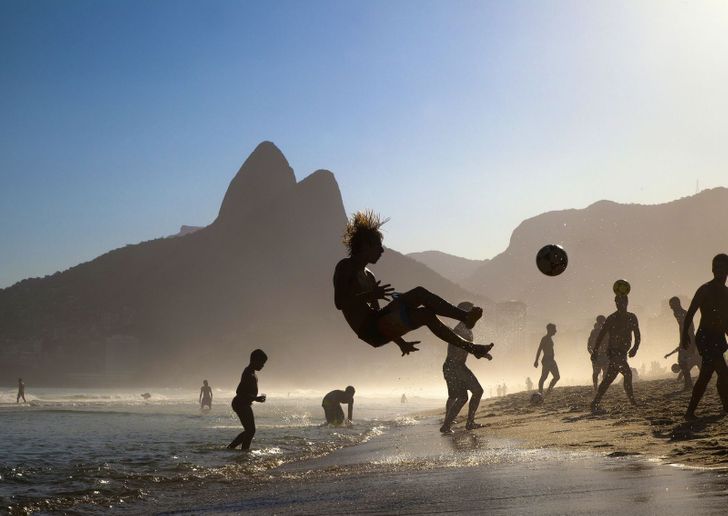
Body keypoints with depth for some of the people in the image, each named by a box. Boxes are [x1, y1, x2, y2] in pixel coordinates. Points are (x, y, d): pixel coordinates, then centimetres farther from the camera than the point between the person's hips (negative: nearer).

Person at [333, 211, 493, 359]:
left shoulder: (369, 276, 24)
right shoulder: (345, 267, -2)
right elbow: (339, 302, -16)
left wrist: (400, 341, 24)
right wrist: (370, 295, -24)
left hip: (377, 330, 9)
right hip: (369, 330, -9)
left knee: (426, 314, 2)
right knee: (420, 293, -16)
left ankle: (470, 347, 4)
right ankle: (466, 317, -14)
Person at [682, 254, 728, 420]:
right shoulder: (705, 290, -7)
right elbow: (690, 313, -10)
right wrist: (685, 334, -17)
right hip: (705, 338, -8)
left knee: (705, 377, 9)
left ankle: (690, 412, 14)